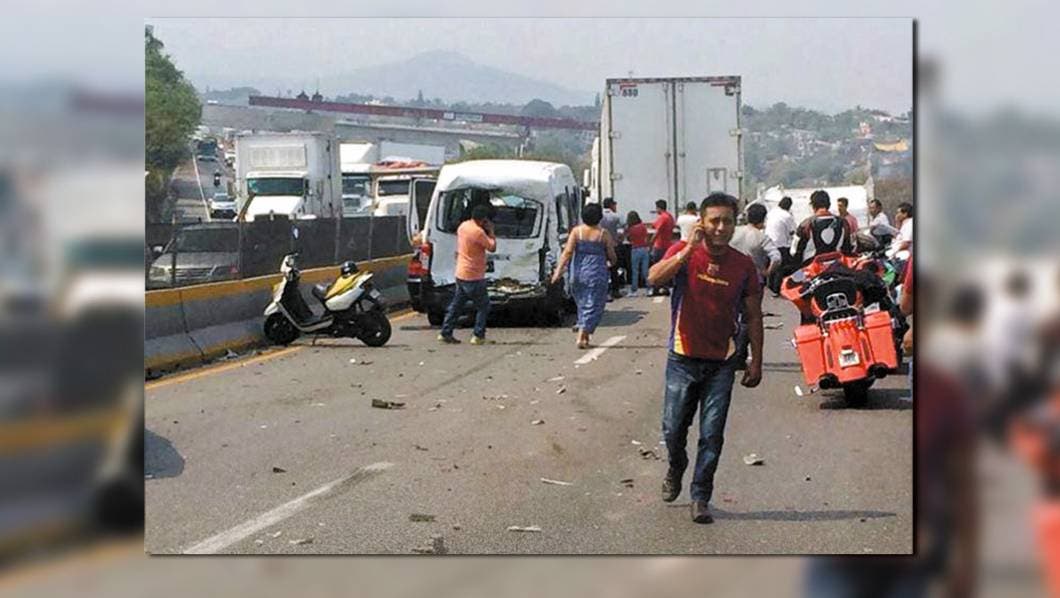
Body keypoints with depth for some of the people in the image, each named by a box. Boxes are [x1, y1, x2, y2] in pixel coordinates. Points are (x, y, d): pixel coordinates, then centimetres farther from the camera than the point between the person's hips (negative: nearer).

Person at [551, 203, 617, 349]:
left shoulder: (577, 231, -1)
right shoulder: (604, 234, -5)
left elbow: (568, 252, -9)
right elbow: (611, 256, -2)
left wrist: (559, 270, -11)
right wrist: (612, 261, 21)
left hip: (578, 272, 3)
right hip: (597, 274, -3)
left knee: (582, 304, 18)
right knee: (593, 306, 0)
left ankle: (584, 336, 21)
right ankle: (582, 336, -13)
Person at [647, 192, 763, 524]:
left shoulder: (743, 265, -1)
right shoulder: (683, 252, -5)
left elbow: (753, 316, 5)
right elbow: (654, 278, -24)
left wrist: (756, 361, 2)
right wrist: (690, 249, -28)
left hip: (721, 362, 1)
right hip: (683, 359, -1)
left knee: (712, 435, 1)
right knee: (673, 428, 6)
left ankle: (700, 496, 12)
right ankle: (676, 467, 37)